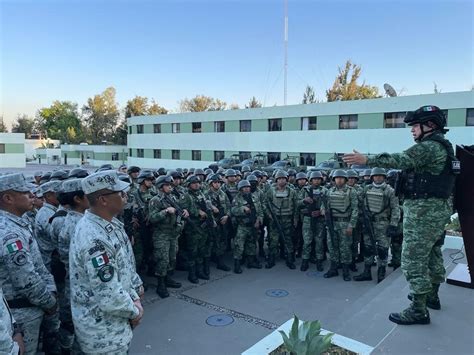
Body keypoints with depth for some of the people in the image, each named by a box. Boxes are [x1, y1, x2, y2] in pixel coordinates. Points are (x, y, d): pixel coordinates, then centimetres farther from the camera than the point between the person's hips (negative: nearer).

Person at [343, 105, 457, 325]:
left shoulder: (429, 146, -17)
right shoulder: (443, 147, 16)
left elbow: (403, 160, -31)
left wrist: (367, 160, -36)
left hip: (423, 210, -11)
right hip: (438, 208, 11)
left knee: (413, 259, -7)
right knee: (432, 254, 22)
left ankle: (419, 310, -1)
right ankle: (432, 296, 38)